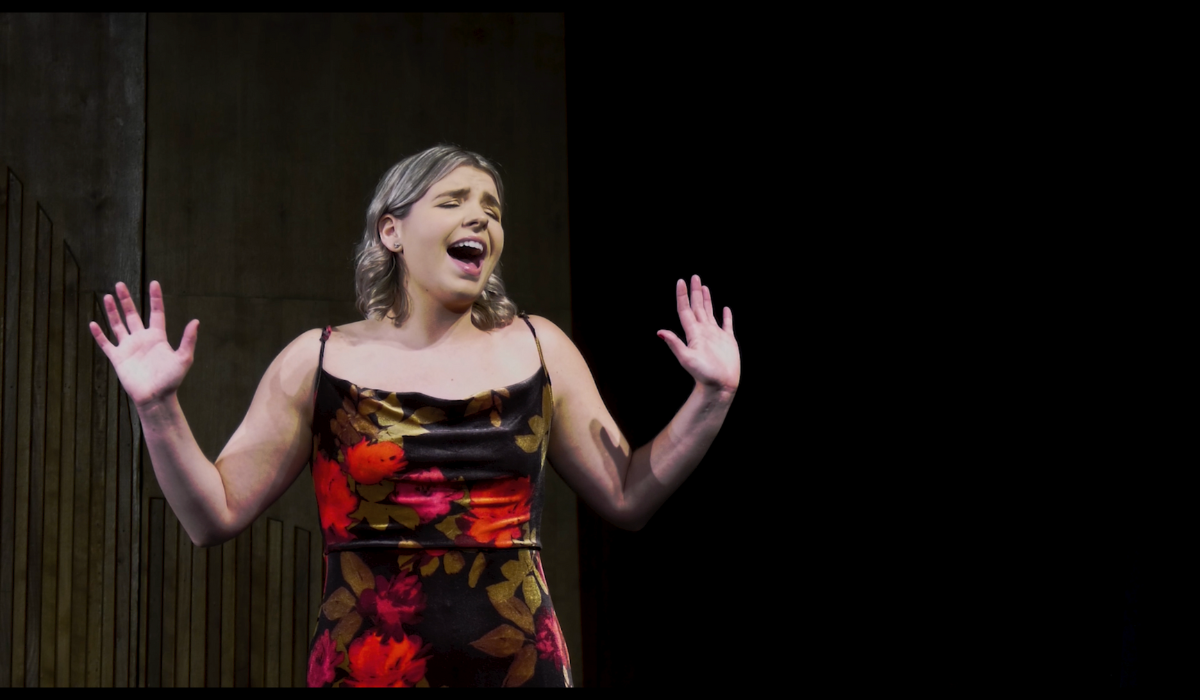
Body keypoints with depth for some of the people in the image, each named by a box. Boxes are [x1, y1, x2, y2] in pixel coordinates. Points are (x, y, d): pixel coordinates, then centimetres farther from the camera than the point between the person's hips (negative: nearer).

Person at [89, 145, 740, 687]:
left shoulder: (537, 348, 6)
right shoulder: (320, 361, 2)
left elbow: (627, 497, 8)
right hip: (366, 665, -1)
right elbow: (217, 515, 2)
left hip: (521, 662, 2)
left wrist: (712, 398, 1)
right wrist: (157, 407, -10)